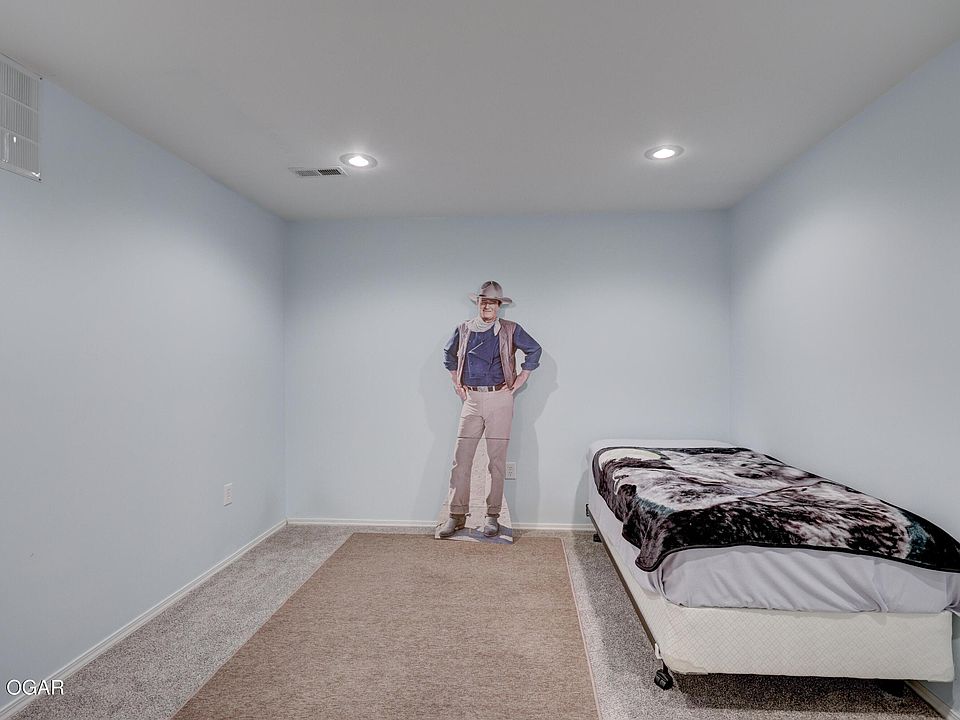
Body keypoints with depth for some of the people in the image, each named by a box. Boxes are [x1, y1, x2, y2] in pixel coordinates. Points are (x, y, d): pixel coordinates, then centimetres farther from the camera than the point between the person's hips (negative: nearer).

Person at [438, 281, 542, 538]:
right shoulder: (464, 329, 9)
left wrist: (519, 380, 3)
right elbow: (448, 354, 23)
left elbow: (535, 350, 8)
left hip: (500, 399, -2)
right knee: (461, 458, -1)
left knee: (497, 460, 2)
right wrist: (456, 383, 14)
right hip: (471, 400, 2)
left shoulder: (511, 330, 2)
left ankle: (492, 516, 14)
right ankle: (457, 515, 9)